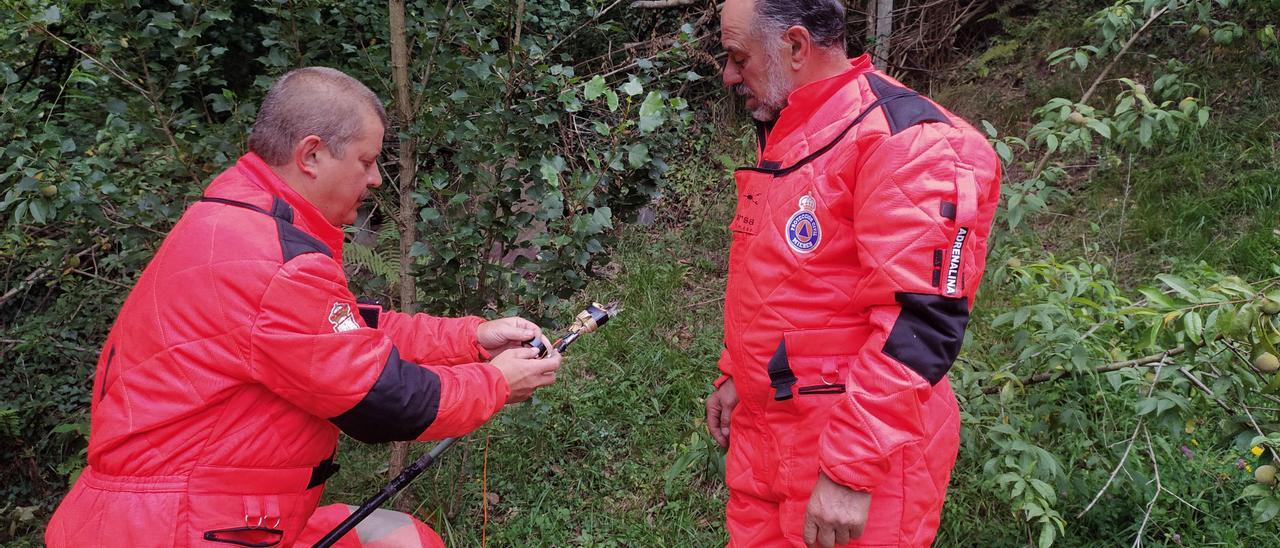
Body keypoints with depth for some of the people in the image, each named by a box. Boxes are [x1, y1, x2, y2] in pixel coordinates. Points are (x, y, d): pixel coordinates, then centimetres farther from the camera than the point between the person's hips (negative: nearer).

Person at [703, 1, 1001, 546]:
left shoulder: (903, 141, -19)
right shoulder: (784, 136, 11)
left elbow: (919, 323, -24)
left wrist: (849, 470, -24)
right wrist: (735, 374, 19)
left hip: (859, 451, -8)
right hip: (761, 428, 9)